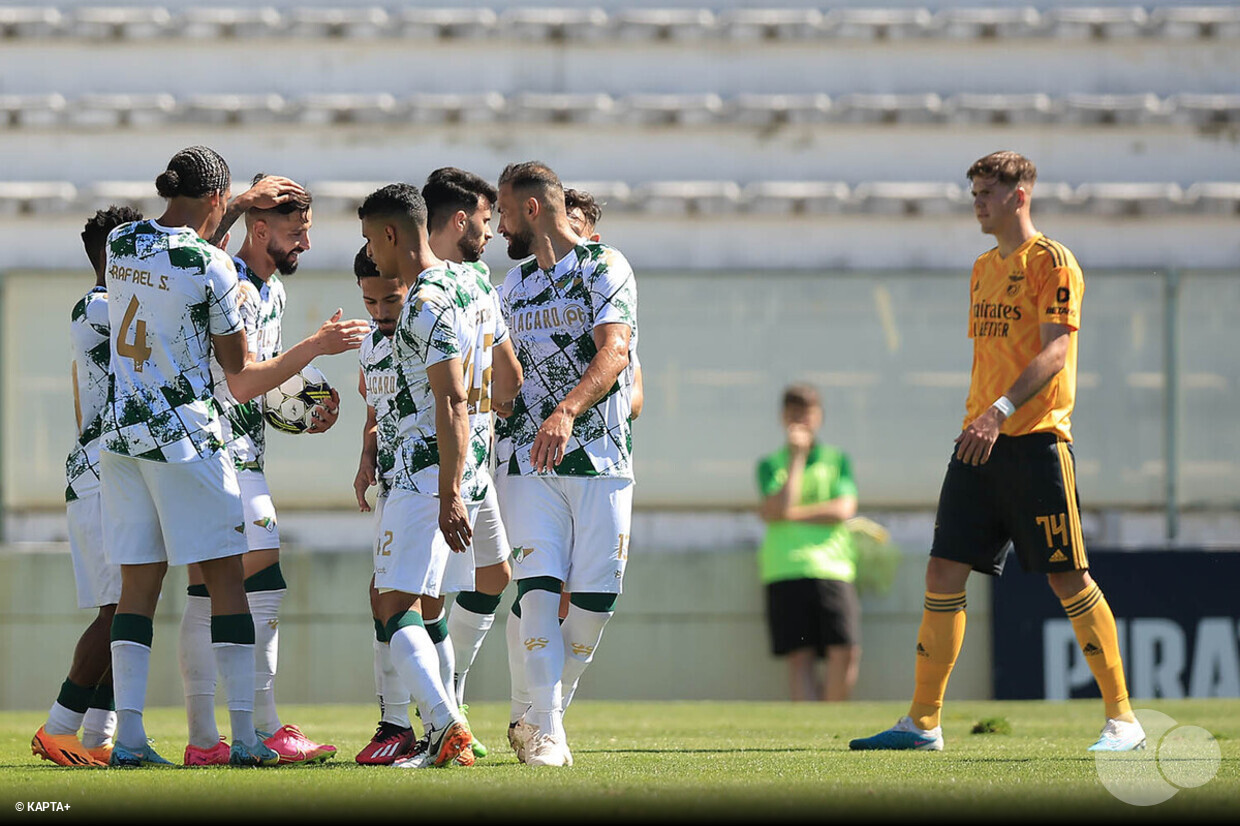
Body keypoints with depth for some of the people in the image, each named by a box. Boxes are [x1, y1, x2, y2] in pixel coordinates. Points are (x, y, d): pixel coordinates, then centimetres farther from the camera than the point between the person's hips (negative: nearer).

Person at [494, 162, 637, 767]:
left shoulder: (604, 268, -2)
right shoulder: (514, 285, 17)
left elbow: (613, 353, -17)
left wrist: (566, 410, -33)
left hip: (600, 457, -3)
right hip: (529, 460, 3)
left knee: (595, 597, -4)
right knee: (539, 589, -12)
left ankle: (541, 717, 14)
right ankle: (545, 731, -11)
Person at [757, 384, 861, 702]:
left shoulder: (837, 460, 15)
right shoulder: (771, 464, 13)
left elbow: (844, 509, 0)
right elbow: (779, 507, -5)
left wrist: (791, 514, -4)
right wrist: (796, 457, -3)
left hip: (832, 566, 1)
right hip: (786, 571, -1)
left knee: (846, 652, -13)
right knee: (800, 657, -8)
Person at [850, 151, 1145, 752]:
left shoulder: (1051, 262, -6)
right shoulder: (984, 268, 19)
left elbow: (1055, 349, -16)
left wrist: (1001, 410, -26)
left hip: (1036, 438, -8)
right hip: (980, 439, 8)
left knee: (1068, 578, -7)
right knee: (943, 573, 1)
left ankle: (1122, 719, 0)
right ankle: (923, 722, 5)